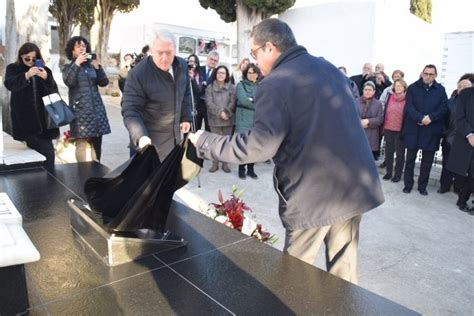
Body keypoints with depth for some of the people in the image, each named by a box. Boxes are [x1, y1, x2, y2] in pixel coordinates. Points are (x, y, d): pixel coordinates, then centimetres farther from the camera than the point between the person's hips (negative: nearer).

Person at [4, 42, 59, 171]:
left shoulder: (44, 70, 10)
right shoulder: (13, 69, 8)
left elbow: (54, 90, 2)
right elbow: (9, 84, -11)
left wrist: (46, 78, -18)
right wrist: (26, 75, -26)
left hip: (43, 117, 2)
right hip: (24, 119, -2)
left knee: (47, 151, 2)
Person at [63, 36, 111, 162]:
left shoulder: (91, 65, 14)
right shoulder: (68, 67, 7)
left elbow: (104, 82, 4)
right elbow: (68, 82, -13)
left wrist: (97, 67, -9)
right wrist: (77, 63, -17)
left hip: (96, 107, 3)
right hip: (80, 109, -3)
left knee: (96, 143, 4)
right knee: (82, 143, -11)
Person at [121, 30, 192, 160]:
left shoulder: (182, 66, -3)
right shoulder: (138, 73, -22)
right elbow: (130, 109, -24)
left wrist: (186, 117, 10)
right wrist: (140, 135, -39)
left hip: (175, 133, 6)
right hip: (152, 138, -6)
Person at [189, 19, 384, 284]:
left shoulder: (275, 83, -13)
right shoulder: (330, 68, 12)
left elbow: (260, 145, -22)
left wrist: (206, 142, -10)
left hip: (314, 192, -7)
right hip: (354, 185, 7)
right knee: (344, 267, 19)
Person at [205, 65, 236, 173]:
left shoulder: (232, 88, 4)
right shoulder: (210, 88, 4)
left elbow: (233, 103, -4)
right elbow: (209, 103, -6)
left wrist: (226, 113, -18)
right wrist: (219, 112, -17)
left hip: (228, 119, 0)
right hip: (214, 119, 0)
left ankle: (225, 163, 17)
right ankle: (215, 164, 15)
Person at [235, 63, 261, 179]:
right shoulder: (241, 85, 1)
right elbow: (243, 100, -13)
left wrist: (252, 100, -11)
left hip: (257, 119, 3)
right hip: (244, 119, -3)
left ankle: (250, 168, 18)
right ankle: (241, 168, 11)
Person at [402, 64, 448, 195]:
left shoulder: (440, 89, 7)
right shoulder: (412, 88, 3)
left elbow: (444, 108, 1)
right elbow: (409, 107, -7)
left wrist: (430, 117, -16)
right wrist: (421, 118, -21)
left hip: (432, 130, 1)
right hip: (413, 128, -1)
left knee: (427, 160, 8)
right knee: (410, 158, 6)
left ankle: (422, 186, 20)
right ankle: (408, 184, 18)